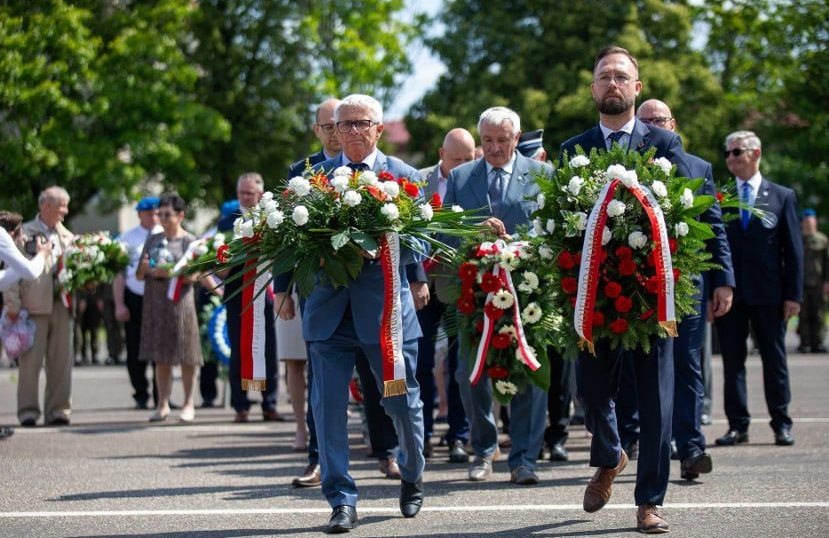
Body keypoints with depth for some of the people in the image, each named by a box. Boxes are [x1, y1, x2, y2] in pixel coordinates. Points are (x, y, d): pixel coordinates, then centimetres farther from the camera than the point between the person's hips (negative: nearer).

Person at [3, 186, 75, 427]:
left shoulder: (67, 237, 16)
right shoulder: (25, 233, 0)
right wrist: (12, 303, -11)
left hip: (61, 305, 5)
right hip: (34, 305, -5)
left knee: (61, 360, 5)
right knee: (31, 360, -2)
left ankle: (58, 411, 12)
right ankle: (28, 411, 3)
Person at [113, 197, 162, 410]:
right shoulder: (128, 238, 2)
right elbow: (119, 273, 2)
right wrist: (119, 304, -3)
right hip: (134, 298, 0)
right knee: (135, 352, 3)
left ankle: (161, 398, 10)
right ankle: (141, 396, 17)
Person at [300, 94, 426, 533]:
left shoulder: (403, 176, 3)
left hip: (385, 304, -1)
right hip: (328, 305, 1)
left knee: (403, 402, 7)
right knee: (328, 405, -4)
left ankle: (412, 480, 33)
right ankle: (341, 501, 5)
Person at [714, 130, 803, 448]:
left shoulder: (782, 197, 5)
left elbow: (794, 249, 3)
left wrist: (793, 294, -4)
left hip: (768, 294, -1)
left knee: (775, 359, 5)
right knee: (732, 360, 3)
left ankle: (781, 424, 13)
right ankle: (738, 425, 8)